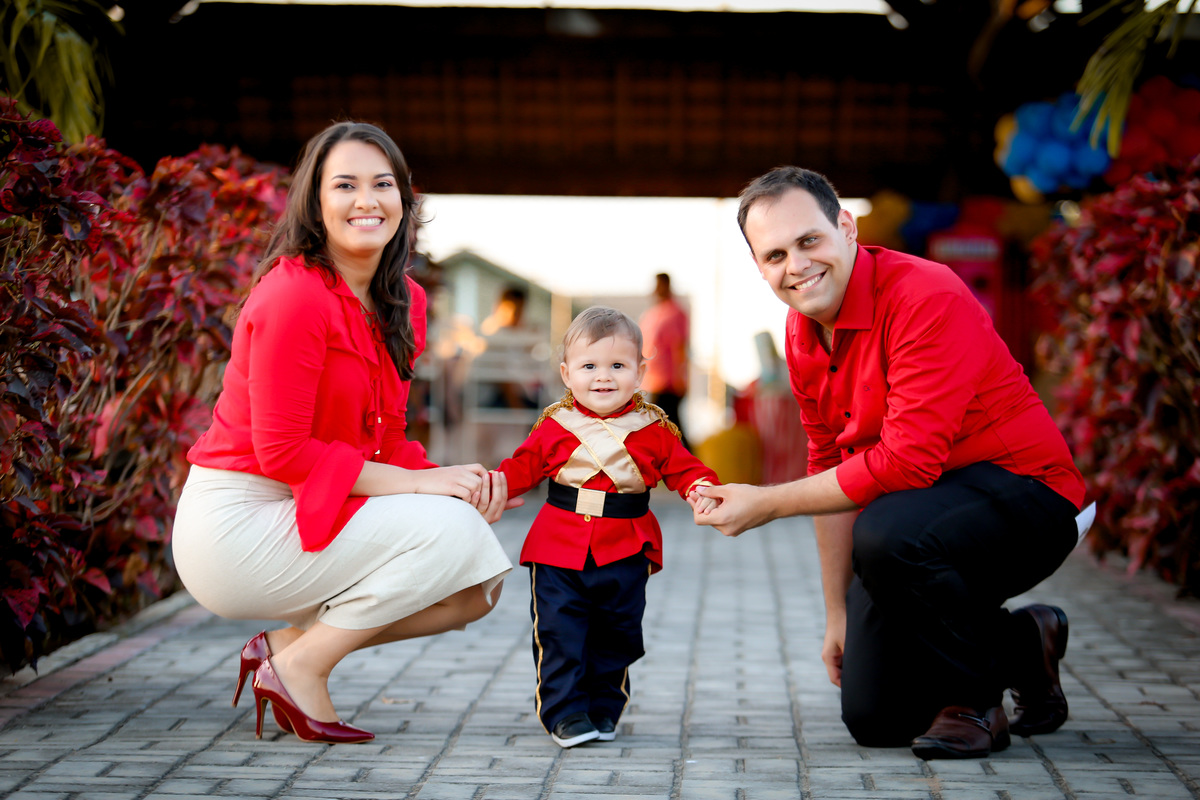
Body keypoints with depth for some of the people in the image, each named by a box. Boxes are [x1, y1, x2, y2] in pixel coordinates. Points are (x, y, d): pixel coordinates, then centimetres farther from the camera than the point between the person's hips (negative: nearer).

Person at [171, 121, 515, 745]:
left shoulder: (404, 302, 8)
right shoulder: (295, 296, -19)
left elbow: (381, 442, 10)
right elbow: (281, 452, -20)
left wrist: (454, 481, -10)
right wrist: (415, 482, -19)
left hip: (317, 515, 9)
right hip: (235, 524, -9)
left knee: (481, 582, 1)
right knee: (452, 531, -21)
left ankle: (286, 643, 6)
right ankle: (300, 667, -7)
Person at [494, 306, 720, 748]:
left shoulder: (653, 429, 1)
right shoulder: (555, 426, 0)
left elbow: (682, 467, 3)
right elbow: (523, 467, 3)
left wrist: (702, 490, -18)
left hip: (625, 553, 1)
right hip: (559, 549, -1)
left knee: (616, 636, 9)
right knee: (559, 633, -4)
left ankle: (603, 709, 24)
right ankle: (565, 713, 6)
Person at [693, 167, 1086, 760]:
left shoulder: (926, 297, -24)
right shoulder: (803, 334, 2)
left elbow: (907, 460, -30)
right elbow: (831, 466, 10)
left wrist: (766, 504, -24)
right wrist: (838, 615, 9)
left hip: (1021, 492, -8)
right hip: (921, 513, 8)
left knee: (884, 532, -38)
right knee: (874, 719, 4)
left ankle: (975, 700, -10)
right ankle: (1022, 646, 28)